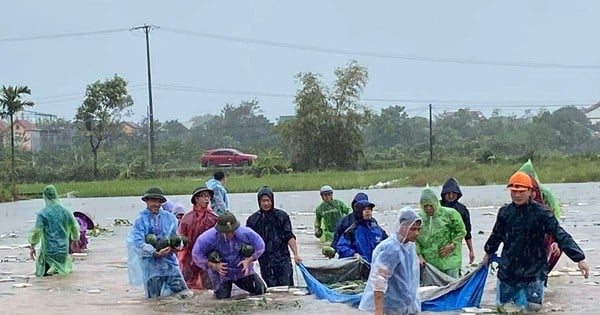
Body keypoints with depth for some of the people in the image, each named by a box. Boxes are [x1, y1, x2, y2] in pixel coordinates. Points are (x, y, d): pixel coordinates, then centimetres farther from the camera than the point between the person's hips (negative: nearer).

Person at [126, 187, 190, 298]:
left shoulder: (169, 218, 5)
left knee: (184, 293, -6)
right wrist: (156, 253, -25)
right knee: (155, 298, 3)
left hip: (169, 260, 3)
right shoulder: (141, 220, -5)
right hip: (151, 262, -3)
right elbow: (139, 243, -14)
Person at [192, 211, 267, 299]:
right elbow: (197, 255, -15)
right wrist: (213, 266, -25)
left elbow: (260, 246, -7)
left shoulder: (244, 233, -23)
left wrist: (249, 260, -20)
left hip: (242, 270, 2)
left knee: (261, 290, 4)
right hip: (221, 273, -2)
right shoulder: (209, 238, -27)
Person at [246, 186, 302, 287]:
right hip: (265, 262, 1)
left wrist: (296, 254, -6)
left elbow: (289, 237, 3)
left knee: (287, 286, -7)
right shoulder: (252, 220, 5)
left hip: (283, 259, -1)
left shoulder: (282, 216, 4)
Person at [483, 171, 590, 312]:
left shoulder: (540, 213, -13)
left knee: (533, 306, -7)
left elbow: (561, 235, -18)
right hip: (508, 268, 4)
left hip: (534, 270, -3)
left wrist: (579, 258, -26)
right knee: (501, 306, 12)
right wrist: (488, 253, 32)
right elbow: (496, 235, 17)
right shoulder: (505, 212, -1)